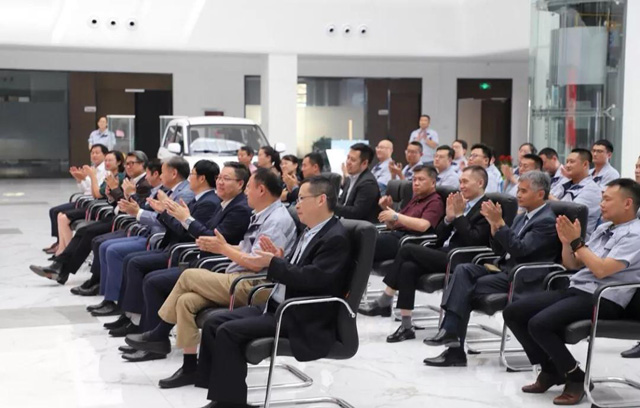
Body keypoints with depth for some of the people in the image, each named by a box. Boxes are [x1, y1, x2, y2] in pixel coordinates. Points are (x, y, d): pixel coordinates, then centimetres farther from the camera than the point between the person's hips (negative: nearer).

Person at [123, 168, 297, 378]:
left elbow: (256, 264, -20)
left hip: (252, 287, -9)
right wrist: (217, 246, 7)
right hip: (238, 282, 9)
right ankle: (189, 367, -4)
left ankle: (159, 335, 3)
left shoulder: (277, 220, -13)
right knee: (186, 300, -8)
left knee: (189, 276, -12)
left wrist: (224, 248, -8)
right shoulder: (262, 216, 18)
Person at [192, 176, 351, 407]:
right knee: (213, 323, 1)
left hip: (303, 320, -10)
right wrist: (279, 260, 2)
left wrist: (274, 264, -19)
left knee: (229, 331, -21)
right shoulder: (312, 232, 16)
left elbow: (313, 278, -26)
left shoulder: (335, 238, -15)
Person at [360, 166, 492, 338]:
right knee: (408, 267, -19)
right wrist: (449, 217, -1)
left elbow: (473, 241, -16)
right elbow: (440, 235, 16)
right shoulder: (461, 204, 20)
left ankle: (385, 301, -8)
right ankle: (406, 326, -16)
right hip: (444, 254, 8)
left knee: (408, 249, -19)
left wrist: (459, 215, -13)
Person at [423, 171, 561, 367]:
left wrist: (500, 223, -21)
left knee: (467, 288, -21)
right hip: (505, 269, 8)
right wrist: (494, 224, 1)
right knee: (463, 270, -16)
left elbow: (520, 249, -20)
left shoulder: (547, 221, -9)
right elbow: (499, 250, 17)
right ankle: (451, 331, -25)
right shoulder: (522, 218, 19)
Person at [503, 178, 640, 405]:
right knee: (513, 313, -3)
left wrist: (576, 241, -15)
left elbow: (602, 269, -20)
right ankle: (550, 370, 9)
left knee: (539, 324, -28)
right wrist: (566, 241, 3)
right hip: (576, 290, 9)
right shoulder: (604, 228, 18)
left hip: (603, 300, -9)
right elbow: (572, 264, 21)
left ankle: (575, 377, -7)